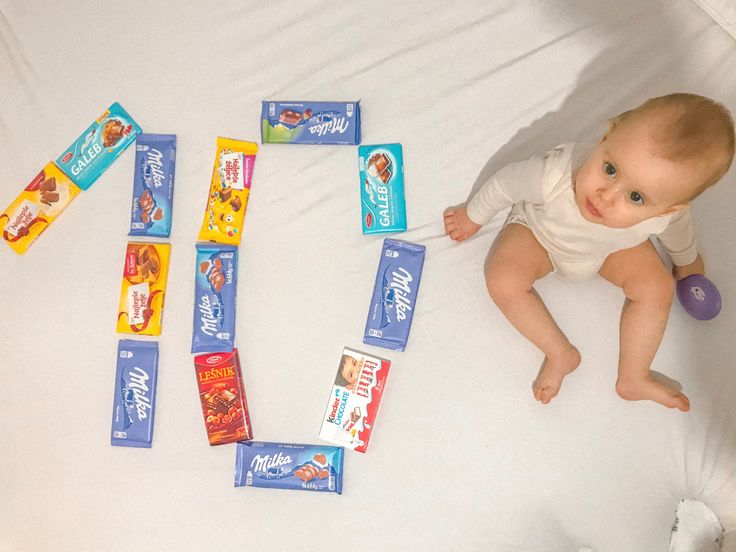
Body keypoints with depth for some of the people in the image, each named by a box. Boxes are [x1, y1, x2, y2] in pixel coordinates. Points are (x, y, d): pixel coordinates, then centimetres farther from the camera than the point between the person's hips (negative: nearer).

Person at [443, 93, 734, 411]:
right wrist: (473, 216, -4)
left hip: (614, 248, 2)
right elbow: (506, 183, -23)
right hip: (539, 231, -2)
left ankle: (633, 379, 6)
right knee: (503, 280, -24)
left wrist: (686, 260, 16)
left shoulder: (667, 213, -36)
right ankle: (561, 354, -6)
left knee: (657, 288, -12)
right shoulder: (553, 175, -47)